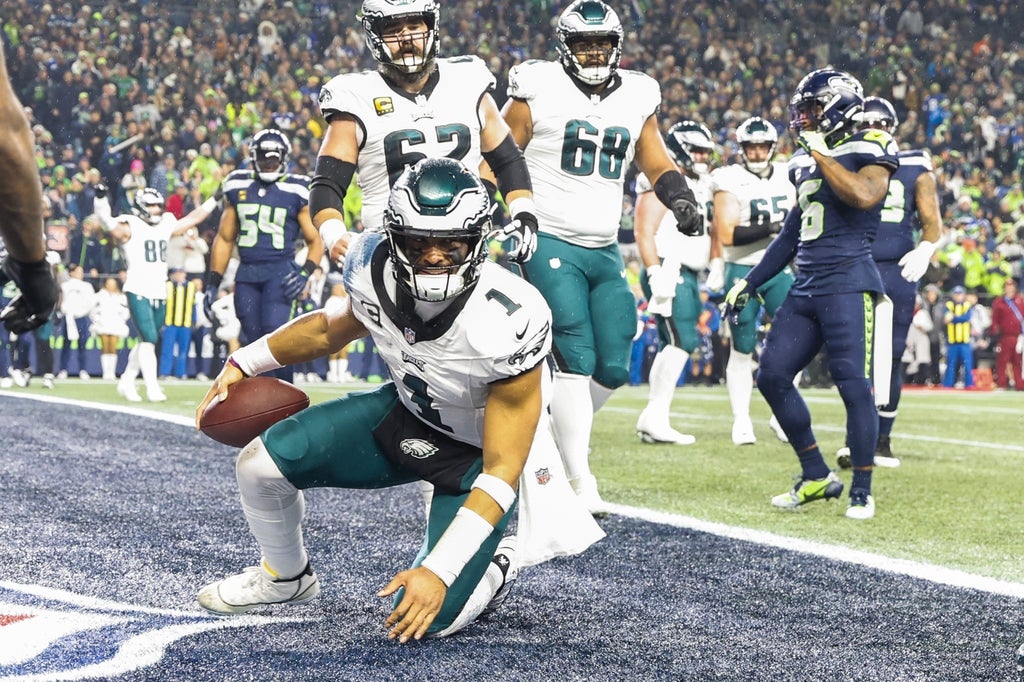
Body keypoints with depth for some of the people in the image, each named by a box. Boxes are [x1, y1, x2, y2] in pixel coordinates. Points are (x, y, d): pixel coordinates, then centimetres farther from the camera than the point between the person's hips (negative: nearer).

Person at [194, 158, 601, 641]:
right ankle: (286, 578, 22)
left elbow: (501, 470, -29)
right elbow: (333, 329, 7)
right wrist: (244, 364, 1)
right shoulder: (375, 272, -21)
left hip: (478, 454, -5)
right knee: (262, 464, -9)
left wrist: (439, 572, -34)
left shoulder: (505, 325, -36)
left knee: (427, 617, -18)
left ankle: (498, 569, 18)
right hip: (405, 416, 5)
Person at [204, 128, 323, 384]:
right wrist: (212, 284, 13)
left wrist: (305, 272, -13)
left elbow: (315, 241, 5)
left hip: (280, 272, -4)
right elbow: (225, 239, 18)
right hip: (246, 273, 4)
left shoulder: (296, 191, 1)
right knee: (253, 340, 4)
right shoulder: (238, 187, 12)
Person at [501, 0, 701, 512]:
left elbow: (656, 164, 17)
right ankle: (580, 481, -6)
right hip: (551, 246, -5)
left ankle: (562, 435, 28)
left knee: (614, 369, 4)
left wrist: (680, 199, -3)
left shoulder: (637, 98, 9)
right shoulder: (538, 91, -5)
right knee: (576, 363, -12)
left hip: (605, 253, 6)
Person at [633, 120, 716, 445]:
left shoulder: (700, 185, 20)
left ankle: (652, 420, 12)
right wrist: (656, 273, -22)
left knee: (674, 345, 9)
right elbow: (644, 231, -15)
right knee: (683, 341, -17)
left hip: (688, 276, 10)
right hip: (669, 270, -10)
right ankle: (655, 416, -18)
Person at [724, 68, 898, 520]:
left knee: (853, 383, -11)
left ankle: (862, 491, 1)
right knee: (772, 377, 3)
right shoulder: (808, 161, 18)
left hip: (848, 282, -8)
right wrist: (750, 283, 23)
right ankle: (817, 477, 14)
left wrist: (821, 152, -17)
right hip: (805, 286, 8)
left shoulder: (869, 150, -4)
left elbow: (863, 195, -26)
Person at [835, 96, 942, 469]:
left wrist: (924, 252, -11)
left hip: (897, 272, 0)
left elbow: (932, 220, 5)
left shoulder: (914, 168, 5)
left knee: (891, 358, 4)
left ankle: (882, 439, 14)